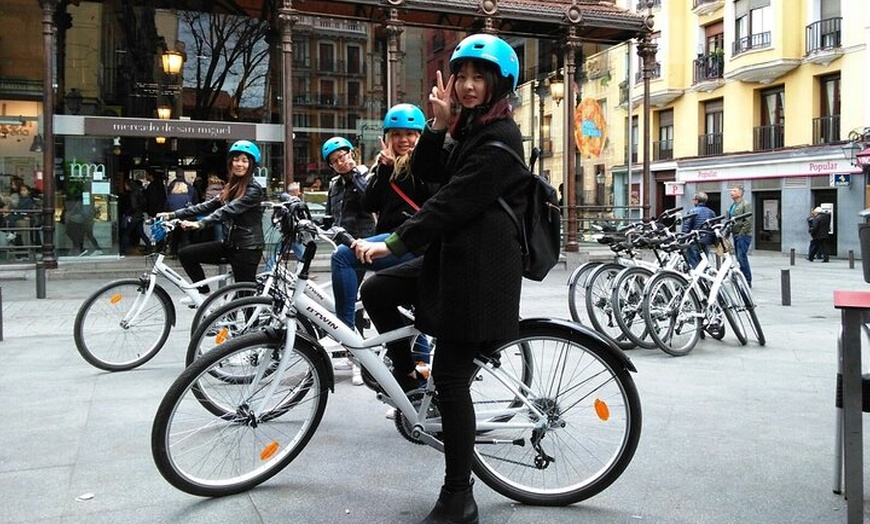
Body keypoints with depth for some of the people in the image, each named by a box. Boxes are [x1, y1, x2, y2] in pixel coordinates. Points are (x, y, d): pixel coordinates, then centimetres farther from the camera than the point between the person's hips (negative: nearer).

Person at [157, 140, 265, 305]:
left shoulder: (254, 189, -13)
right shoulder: (231, 187, 13)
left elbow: (228, 210, -25)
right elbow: (208, 205, 8)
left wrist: (201, 224, -37)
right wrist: (173, 214, 1)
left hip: (247, 248, -8)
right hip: (229, 244, 8)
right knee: (186, 253, 2)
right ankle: (204, 294, 12)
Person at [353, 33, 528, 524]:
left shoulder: (500, 139, -13)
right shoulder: (466, 126, 18)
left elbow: (451, 203, -19)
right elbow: (425, 171, 9)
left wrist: (393, 244, -18)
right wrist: (439, 122, -5)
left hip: (479, 267, -9)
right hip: (452, 256, 9)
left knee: (452, 377, -6)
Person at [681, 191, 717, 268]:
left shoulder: (692, 211, -9)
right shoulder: (711, 212, 10)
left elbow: (686, 227, -12)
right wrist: (713, 240, 20)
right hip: (707, 242, 6)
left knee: (693, 264, -4)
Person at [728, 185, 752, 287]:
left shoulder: (746, 205, -8)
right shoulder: (732, 206, 18)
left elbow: (748, 221, -15)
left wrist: (741, 233, -18)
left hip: (743, 235, -9)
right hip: (736, 235, 9)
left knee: (742, 257, -11)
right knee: (739, 258, 10)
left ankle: (747, 281, -6)